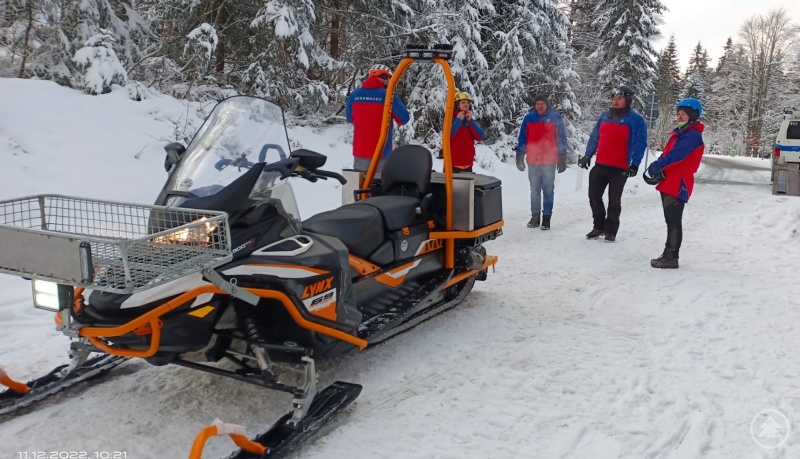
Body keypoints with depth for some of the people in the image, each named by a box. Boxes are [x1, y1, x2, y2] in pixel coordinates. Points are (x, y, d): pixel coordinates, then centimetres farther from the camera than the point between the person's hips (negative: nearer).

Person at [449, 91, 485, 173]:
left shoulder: (471, 119, 11)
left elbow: (480, 137, -2)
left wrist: (470, 121, -8)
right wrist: (458, 120, -16)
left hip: (467, 164, 5)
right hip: (452, 163, -5)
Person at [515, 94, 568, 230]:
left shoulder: (555, 117, -1)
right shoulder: (529, 118, 4)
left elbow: (561, 138, 1)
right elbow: (522, 138, 9)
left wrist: (562, 159, -1)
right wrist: (520, 157, 6)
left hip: (549, 160, -2)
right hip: (532, 161, 2)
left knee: (548, 190, 2)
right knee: (534, 190, 9)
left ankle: (547, 217, 8)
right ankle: (535, 216, 17)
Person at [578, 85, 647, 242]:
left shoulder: (636, 120, -6)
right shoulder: (605, 116, 11)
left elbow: (640, 144, -11)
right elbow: (594, 137, 17)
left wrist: (634, 164, -19)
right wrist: (587, 156, 13)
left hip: (620, 168, -5)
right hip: (600, 165, 5)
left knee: (614, 201, 3)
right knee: (594, 196, 7)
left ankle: (611, 231, 15)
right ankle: (599, 226, 22)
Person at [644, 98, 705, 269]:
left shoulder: (693, 135, -11)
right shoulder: (680, 134, 19)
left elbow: (676, 155, -26)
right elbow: (666, 154, 15)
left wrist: (657, 166, -33)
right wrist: (660, 172, -1)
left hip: (679, 184, -10)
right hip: (669, 183, 10)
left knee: (673, 221, -8)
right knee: (671, 220, 14)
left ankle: (671, 258, -6)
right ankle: (669, 255, 21)